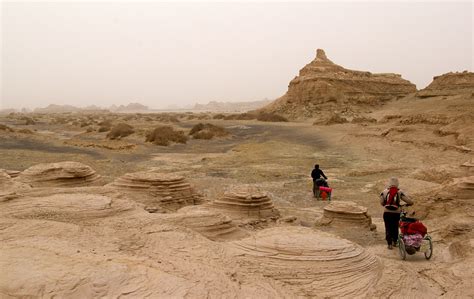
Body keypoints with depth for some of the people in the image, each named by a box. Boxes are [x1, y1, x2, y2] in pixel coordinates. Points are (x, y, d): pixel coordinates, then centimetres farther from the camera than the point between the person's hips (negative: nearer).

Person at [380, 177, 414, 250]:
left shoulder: (384, 192, -2)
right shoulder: (400, 192, -5)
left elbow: (381, 203, 5)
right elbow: (410, 202, -8)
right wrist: (407, 204, 13)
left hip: (387, 213, 0)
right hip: (396, 213, 0)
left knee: (388, 228, 11)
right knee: (395, 227, 20)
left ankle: (389, 244, 8)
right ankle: (394, 242, 32)